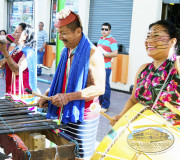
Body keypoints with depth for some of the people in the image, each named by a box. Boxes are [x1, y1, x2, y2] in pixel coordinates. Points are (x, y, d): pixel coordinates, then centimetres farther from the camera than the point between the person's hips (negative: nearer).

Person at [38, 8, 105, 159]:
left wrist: (68, 97, -27)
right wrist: (48, 94, 4)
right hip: (66, 113, 7)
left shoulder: (92, 53, -15)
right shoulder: (66, 51, 10)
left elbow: (99, 88, -21)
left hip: (83, 116, -7)